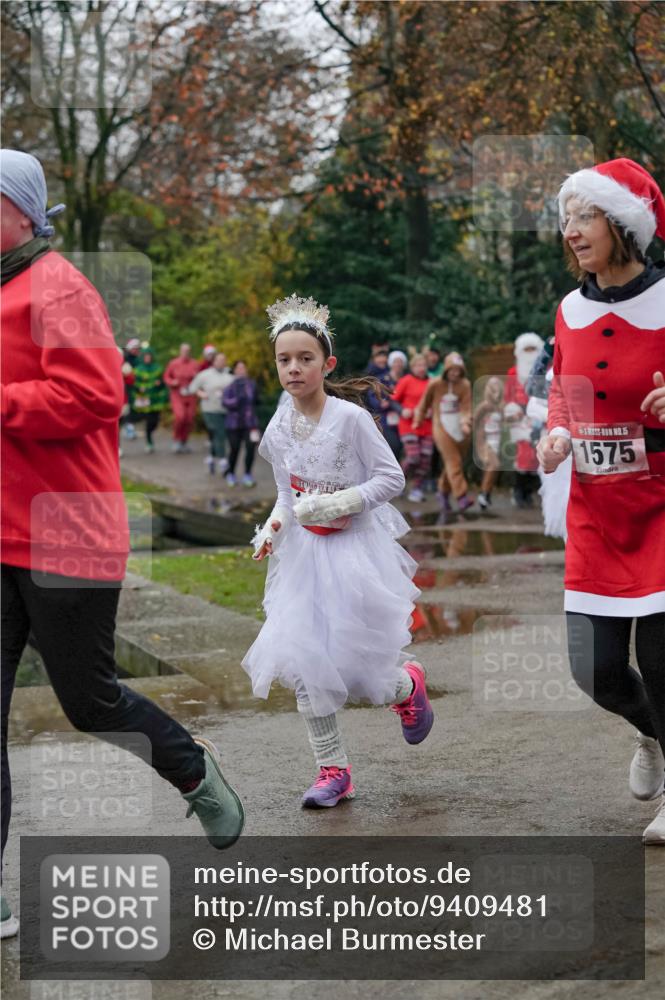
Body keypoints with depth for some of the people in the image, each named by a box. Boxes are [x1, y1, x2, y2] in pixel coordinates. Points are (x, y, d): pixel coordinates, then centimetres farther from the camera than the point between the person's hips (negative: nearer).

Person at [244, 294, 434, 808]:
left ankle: (408, 684, 33)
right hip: (302, 554, 5)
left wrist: (336, 504, -20)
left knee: (354, 660, -3)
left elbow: (392, 478, -12)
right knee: (304, 665, 0)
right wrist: (273, 526, -3)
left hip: (355, 547, -5)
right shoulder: (277, 430, 2)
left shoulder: (350, 416, -14)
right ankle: (334, 771, 11)